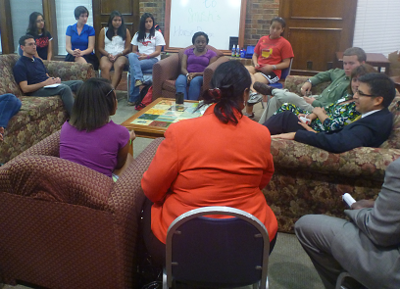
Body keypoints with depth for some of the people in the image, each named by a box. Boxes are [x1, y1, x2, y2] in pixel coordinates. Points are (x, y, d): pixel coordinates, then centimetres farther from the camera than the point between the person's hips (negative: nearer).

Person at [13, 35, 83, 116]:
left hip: (49, 85, 9)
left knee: (79, 83, -6)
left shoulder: (38, 60, 23)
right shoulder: (19, 65, -3)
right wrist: (44, 83, -18)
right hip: (36, 90, -8)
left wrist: (54, 79, -1)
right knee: (65, 88, -34)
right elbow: (25, 89, -12)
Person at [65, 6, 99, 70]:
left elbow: (91, 48, -1)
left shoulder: (90, 29, 7)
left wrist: (82, 53, -23)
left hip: (88, 56, 0)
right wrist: (73, 52, -22)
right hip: (72, 57, 1)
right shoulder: (70, 28, 10)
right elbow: (68, 47, 3)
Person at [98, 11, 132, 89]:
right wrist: (108, 54, -8)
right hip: (106, 55, 1)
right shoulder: (104, 31, 17)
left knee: (119, 66, -37)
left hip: (121, 55, -1)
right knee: (104, 67, -35)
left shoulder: (126, 31, 16)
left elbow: (128, 48, 10)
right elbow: (100, 48, 13)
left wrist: (117, 55, -7)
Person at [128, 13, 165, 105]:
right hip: (139, 58, 4)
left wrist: (146, 56, -15)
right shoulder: (138, 34, 22)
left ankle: (133, 98, -34)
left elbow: (158, 52, 0)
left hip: (153, 59, -4)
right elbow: (134, 50, 15)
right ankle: (138, 79, -51)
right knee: (131, 55, -34)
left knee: (133, 66, -32)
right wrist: (140, 55, -8)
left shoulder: (157, 34, 10)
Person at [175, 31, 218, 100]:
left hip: (201, 76, -2)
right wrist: (187, 74, -17)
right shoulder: (188, 51, 19)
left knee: (194, 81, -39)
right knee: (179, 82, -34)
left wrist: (195, 74, -16)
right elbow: (183, 68, 8)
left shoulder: (211, 54, 11)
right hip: (186, 74, 2)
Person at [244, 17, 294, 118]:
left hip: (272, 72, -5)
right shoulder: (262, 39, 16)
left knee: (250, 81, -28)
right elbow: (255, 55, 21)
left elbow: (286, 63, -2)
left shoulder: (285, 43, 2)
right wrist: (256, 64, -2)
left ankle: (248, 113, -24)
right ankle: (254, 92, -47)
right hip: (258, 68, 5)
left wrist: (272, 67, -17)